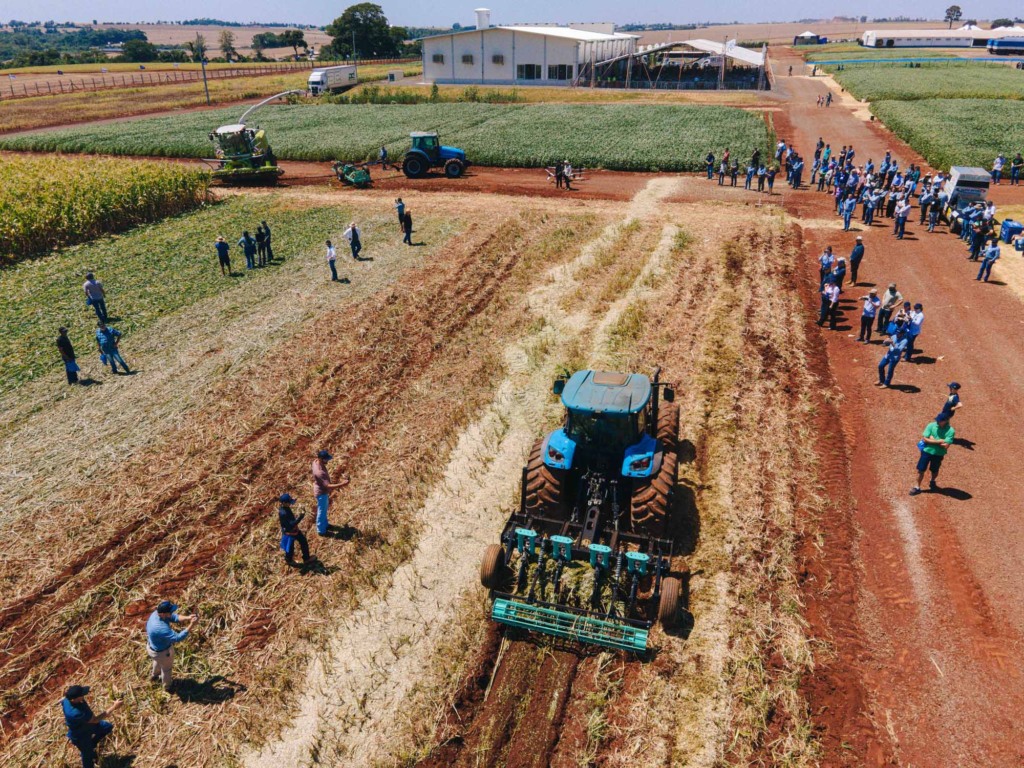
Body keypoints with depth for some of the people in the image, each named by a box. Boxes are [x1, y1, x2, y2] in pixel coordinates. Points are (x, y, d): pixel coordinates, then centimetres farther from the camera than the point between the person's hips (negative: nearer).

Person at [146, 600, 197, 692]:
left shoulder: (156, 613, -21)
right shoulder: (160, 628, -46)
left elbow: (174, 617, -12)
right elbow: (178, 638, -44)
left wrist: (187, 618, -28)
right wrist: (190, 625, -42)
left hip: (152, 646, 7)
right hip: (162, 651, -7)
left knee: (158, 661, 38)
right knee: (167, 668, 24)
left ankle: (154, 676, 67)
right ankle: (168, 686, 51)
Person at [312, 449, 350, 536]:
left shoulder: (316, 461, -11)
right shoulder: (319, 472, -40)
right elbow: (328, 486, -38)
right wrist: (342, 484, -41)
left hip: (323, 490, 9)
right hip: (321, 492, -9)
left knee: (325, 509, 29)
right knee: (322, 511, 13)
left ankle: (325, 524, 51)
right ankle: (321, 530, 34)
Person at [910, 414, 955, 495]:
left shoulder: (950, 431, -15)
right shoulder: (931, 425, -9)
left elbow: (946, 446, -21)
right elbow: (924, 439, -14)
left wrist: (932, 440, -18)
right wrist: (939, 441, -20)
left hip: (938, 454, -1)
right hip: (927, 451, 1)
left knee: (934, 471, 19)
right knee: (920, 470, 3)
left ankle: (932, 481, 50)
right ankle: (917, 487, 18)